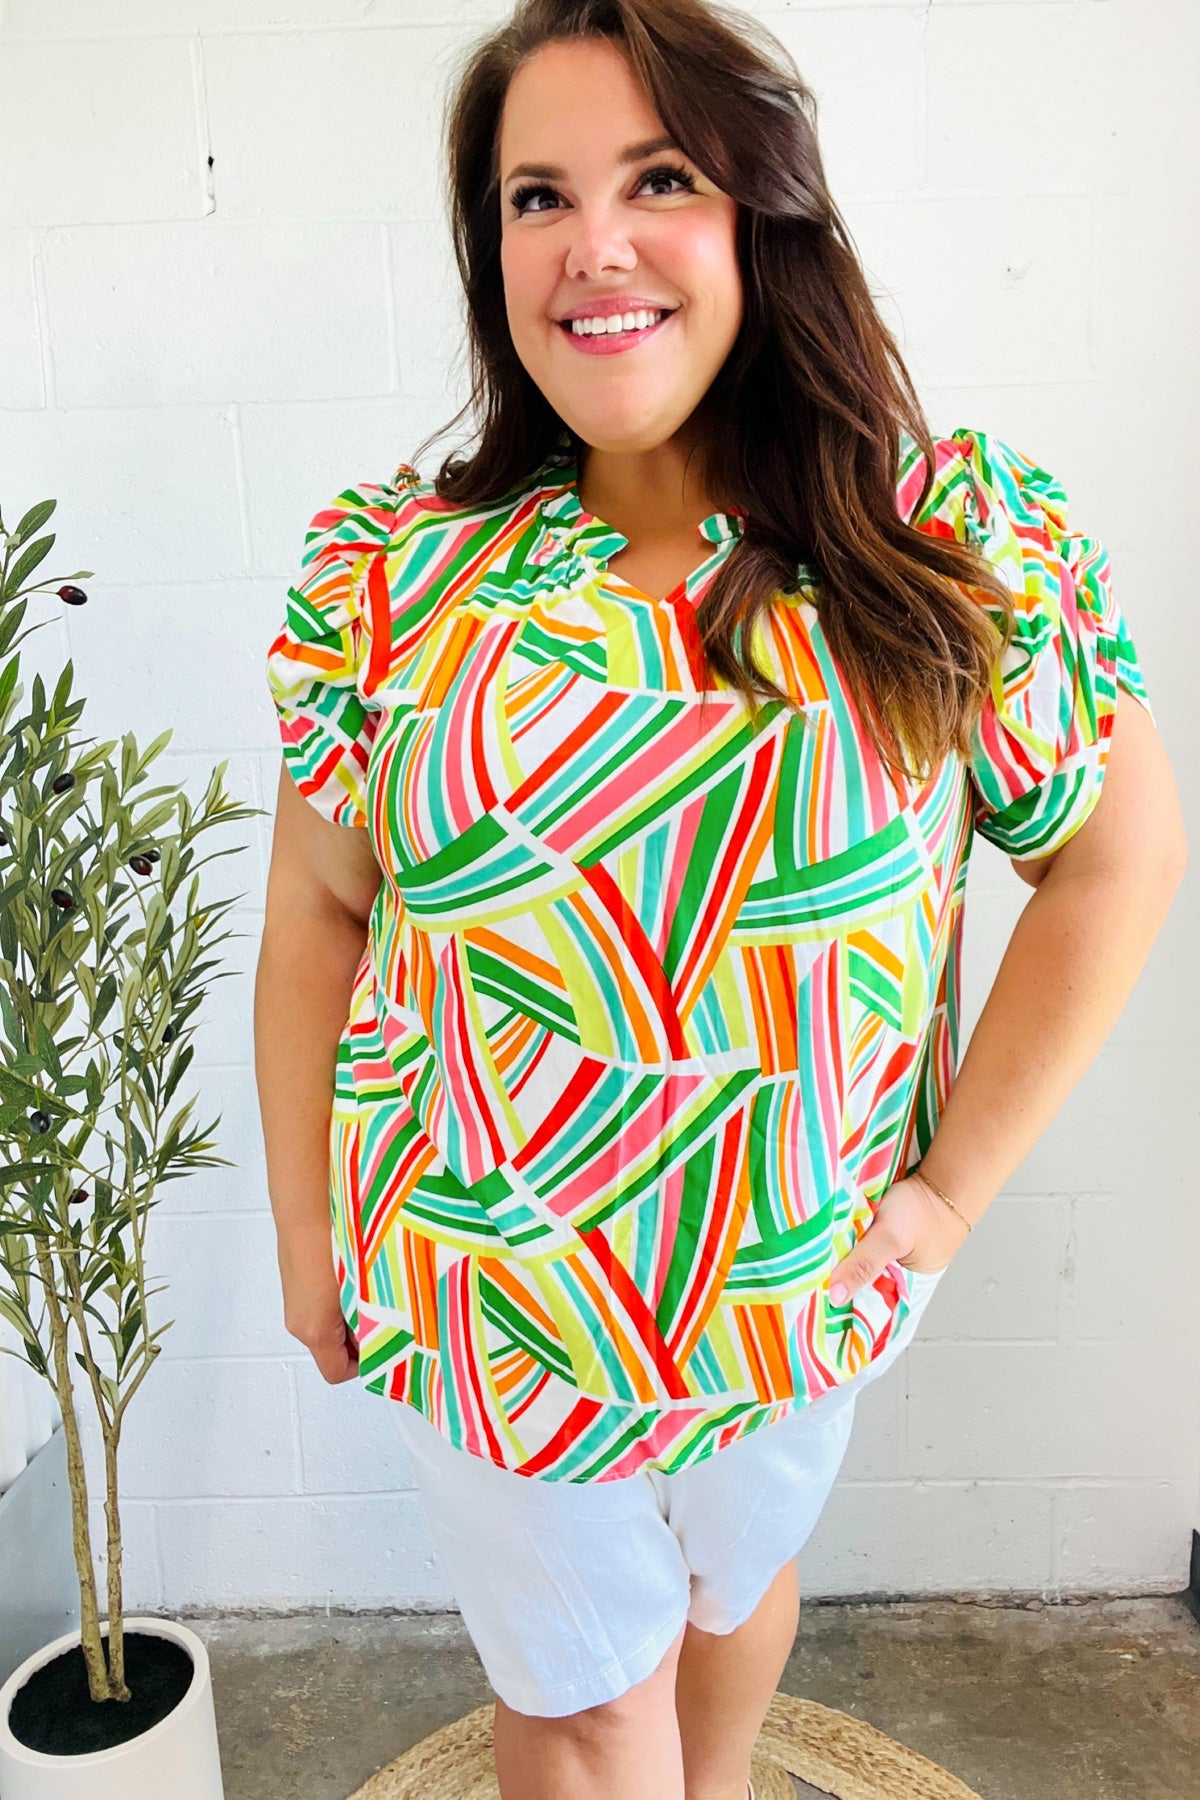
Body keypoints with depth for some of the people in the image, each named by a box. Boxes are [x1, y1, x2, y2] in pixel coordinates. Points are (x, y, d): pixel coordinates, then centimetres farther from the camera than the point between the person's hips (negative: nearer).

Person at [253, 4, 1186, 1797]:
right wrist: (305, 1237, 2)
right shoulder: (384, 572, -12)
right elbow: (314, 921, -4)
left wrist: (954, 1189, -8)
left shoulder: (962, 541, -13)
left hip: (805, 1288, 1)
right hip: (488, 1306, 0)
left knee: (740, 1579, 30)